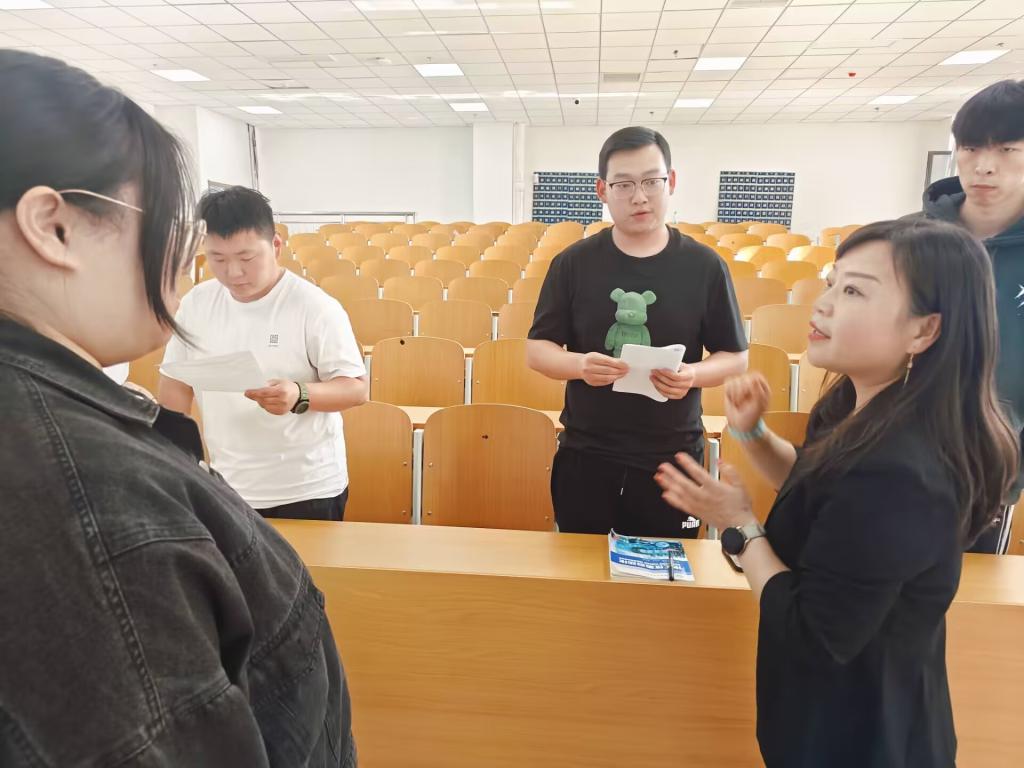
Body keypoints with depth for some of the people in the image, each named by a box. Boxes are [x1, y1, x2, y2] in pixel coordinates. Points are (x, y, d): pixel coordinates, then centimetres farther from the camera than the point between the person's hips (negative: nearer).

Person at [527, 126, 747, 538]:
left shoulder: (704, 265, -4)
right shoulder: (573, 262, -3)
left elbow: (736, 357, 2)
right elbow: (537, 349, 0)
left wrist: (694, 374, -19)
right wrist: (579, 365, -21)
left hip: (672, 458, 0)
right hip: (585, 455, 1)